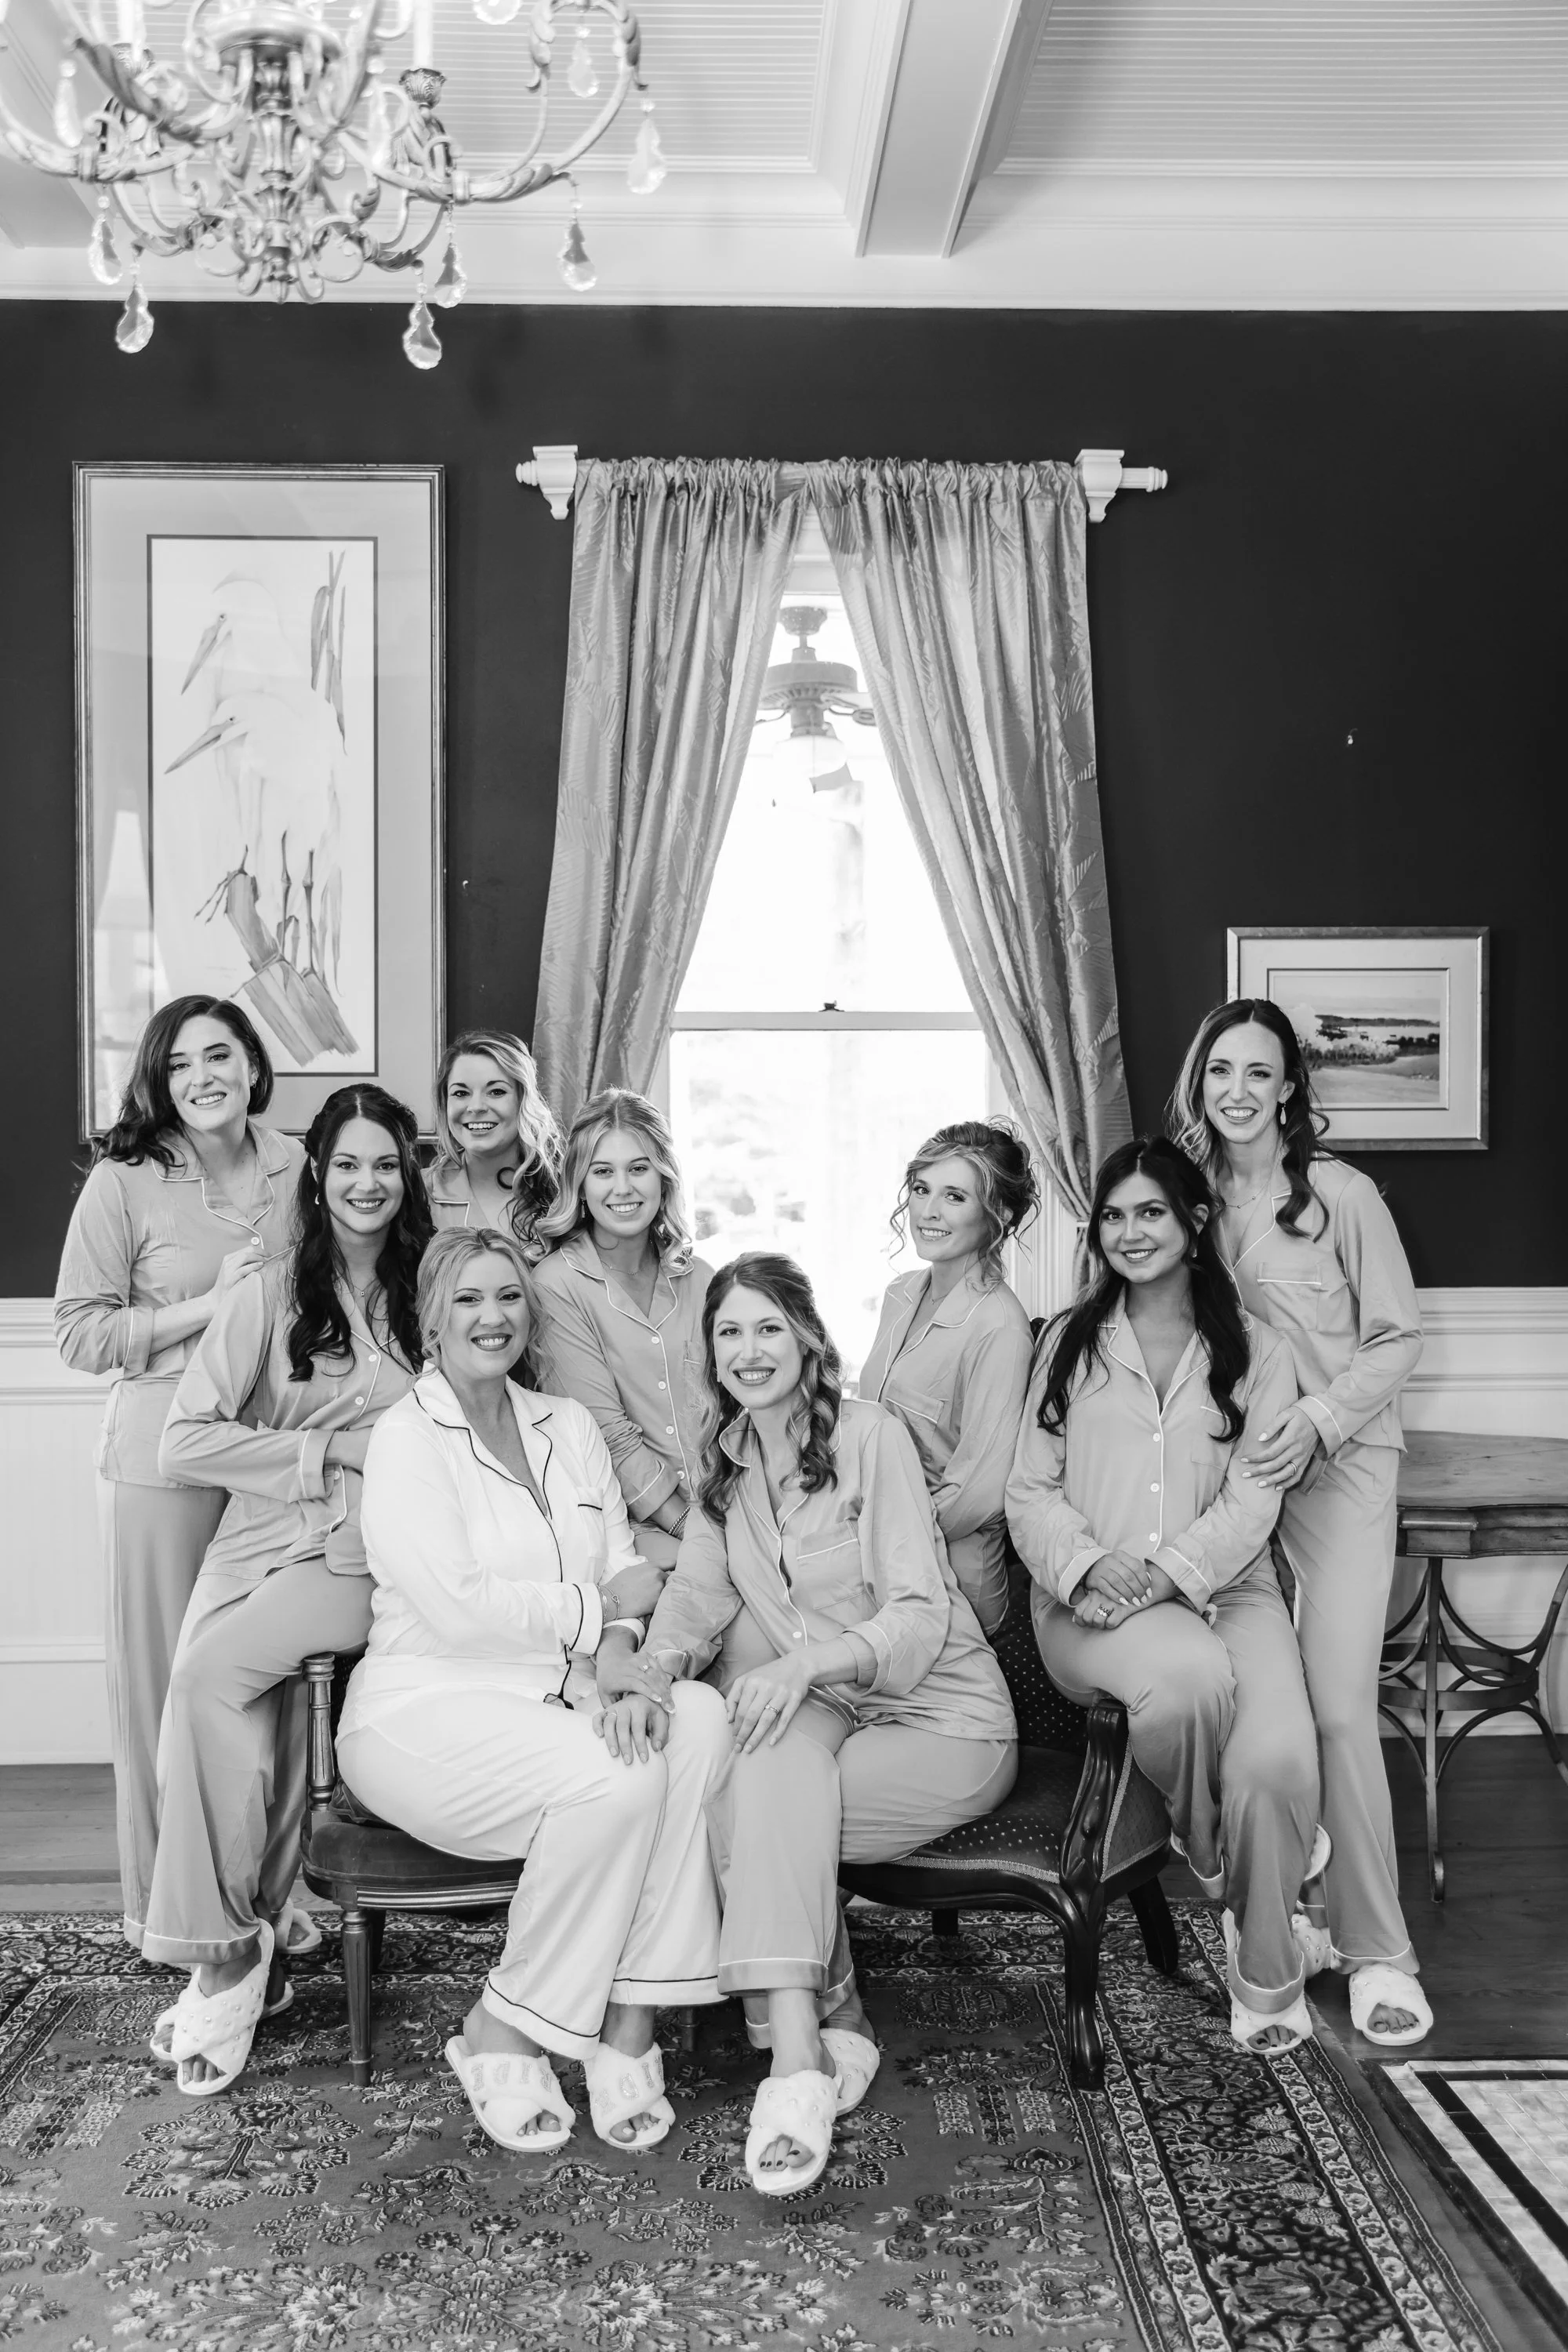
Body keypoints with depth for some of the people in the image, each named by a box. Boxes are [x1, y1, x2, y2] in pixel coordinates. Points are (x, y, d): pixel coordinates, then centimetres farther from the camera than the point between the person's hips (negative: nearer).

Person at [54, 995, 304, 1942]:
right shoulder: (125, 1182, -6)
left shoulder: (298, 1166, 5)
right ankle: (161, 1904, 21)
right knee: (165, 1674, 5)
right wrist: (209, 1306, -14)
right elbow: (80, 1333, -7)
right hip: (165, 1455, -3)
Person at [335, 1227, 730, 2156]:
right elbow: (458, 1607, -16)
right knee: (616, 1777, -30)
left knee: (700, 1718, -23)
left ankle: (631, 2018, -19)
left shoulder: (570, 1425, 14)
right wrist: (602, 1604, -8)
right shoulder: (407, 1438, -5)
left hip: (562, 1700, 6)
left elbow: (626, 1581, 7)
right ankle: (502, 2034, -10)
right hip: (428, 1711, -6)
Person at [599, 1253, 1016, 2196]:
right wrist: (647, 1676, -19)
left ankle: (798, 2058, -23)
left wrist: (806, 1664, -36)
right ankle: (827, 2039, -19)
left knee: (757, 1800, -28)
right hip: (828, 1717, 5)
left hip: (945, 1720, -5)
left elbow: (920, 1615, -19)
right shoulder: (727, 1461, 7)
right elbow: (696, 1597, 3)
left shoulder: (870, 1434, -14)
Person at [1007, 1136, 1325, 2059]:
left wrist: (1167, 1571, -17)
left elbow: (1252, 1503, 0)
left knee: (1276, 1761, -27)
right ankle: (1205, 1848, -4)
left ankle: (1268, 1978, -1)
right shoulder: (1072, 1342, 14)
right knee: (1192, 1675, -36)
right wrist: (1087, 1565, -12)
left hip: (1224, 1587, 1)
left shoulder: (1255, 1351, 11)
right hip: (1092, 1600, 0)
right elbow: (1031, 1489, 8)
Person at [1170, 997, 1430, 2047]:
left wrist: (1319, 1417, -16)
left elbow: (1399, 1339, -3)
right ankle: (1297, 1912, 18)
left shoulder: (1342, 1194, -6)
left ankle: (1379, 1950, 3)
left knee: (1339, 1709, -9)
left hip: (1338, 1468, -4)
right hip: (1231, 1469, 4)